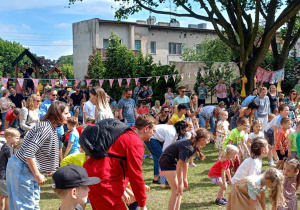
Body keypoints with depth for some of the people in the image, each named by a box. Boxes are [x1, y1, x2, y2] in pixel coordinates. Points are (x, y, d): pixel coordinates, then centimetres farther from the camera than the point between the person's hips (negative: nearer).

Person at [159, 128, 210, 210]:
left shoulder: (193, 146, -1)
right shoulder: (188, 148, -29)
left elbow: (185, 162, 8)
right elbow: (179, 166, -27)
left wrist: (185, 179, 13)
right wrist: (180, 184, -21)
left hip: (174, 162, 10)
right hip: (167, 162, -10)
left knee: (181, 188, 10)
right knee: (176, 191, -10)